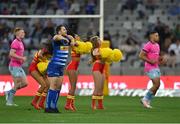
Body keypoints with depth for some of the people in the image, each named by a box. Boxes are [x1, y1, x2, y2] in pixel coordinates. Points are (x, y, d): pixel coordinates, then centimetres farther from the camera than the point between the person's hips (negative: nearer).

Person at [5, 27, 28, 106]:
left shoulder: (20, 43, 16)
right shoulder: (15, 42, -14)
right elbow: (11, 54, -23)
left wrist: (22, 59, 11)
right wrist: (22, 58, -18)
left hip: (19, 67, 9)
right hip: (14, 66, -9)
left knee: (25, 83, 7)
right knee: (17, 85, -6)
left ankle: (9, 93, 16)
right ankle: (9, 101, 4)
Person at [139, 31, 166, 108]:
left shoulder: (157, 45, 15)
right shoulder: (148, 45, -12)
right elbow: (141, 55, -15)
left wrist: (161, 59, 9)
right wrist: (151, 61, -20)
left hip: (156, 68, 9)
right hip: (150, 68, -9)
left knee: (156, 85, 6)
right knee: (157, 84, -15)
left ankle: (147, 101, 15)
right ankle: (145, 99, -3)